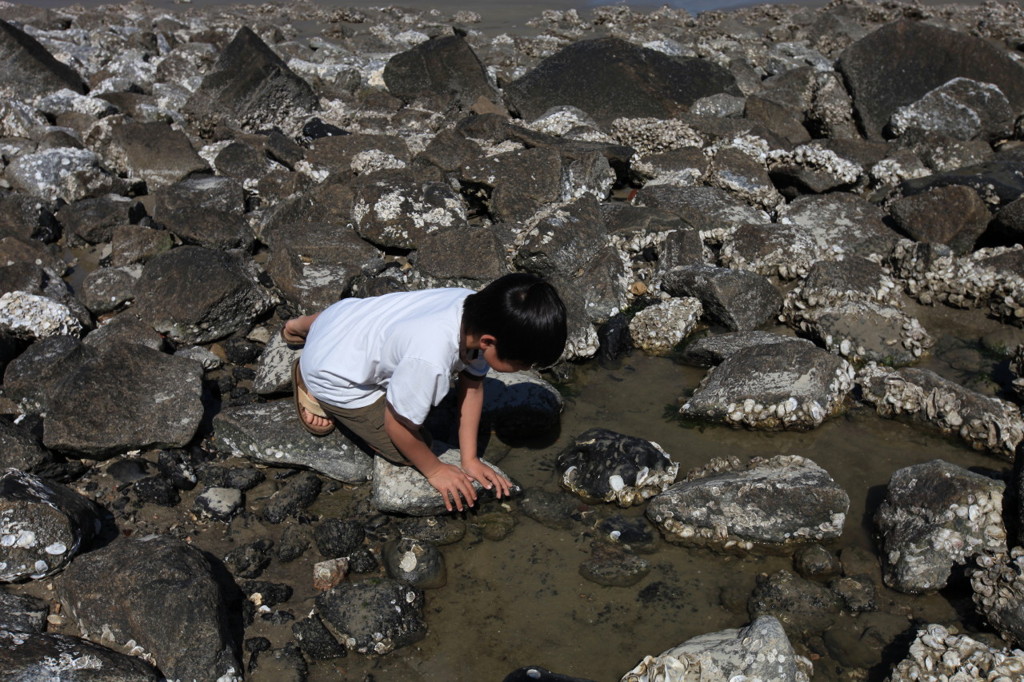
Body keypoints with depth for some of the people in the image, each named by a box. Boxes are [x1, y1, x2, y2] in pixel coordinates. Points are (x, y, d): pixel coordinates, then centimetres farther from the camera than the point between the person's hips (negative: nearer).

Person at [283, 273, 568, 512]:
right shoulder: (430, 361, -44)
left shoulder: (481, 316, -22)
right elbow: (398, 424, -26)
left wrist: (469, 459, -2)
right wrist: (435, 470, -8)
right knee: (407, 451, 4)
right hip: (333, 376, -6)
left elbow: (473, 385, -7)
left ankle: (304, 325, 41)